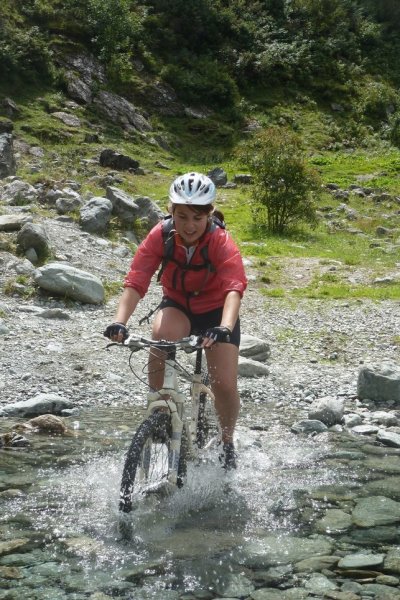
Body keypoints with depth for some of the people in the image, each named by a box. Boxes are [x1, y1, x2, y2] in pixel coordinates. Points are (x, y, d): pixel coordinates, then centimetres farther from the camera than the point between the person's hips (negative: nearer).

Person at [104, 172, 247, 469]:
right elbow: (136, 282, -30)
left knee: (225, 386, -14)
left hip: (216, 311, -1)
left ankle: (227, 442, 17)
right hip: (177, 306, 1)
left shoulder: (222, 242, -28)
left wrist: (224, 328, -60)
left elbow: (235, 288, -42)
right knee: (161, 335, -35)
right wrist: (120, 322, -47)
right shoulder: (160, 236, -22)